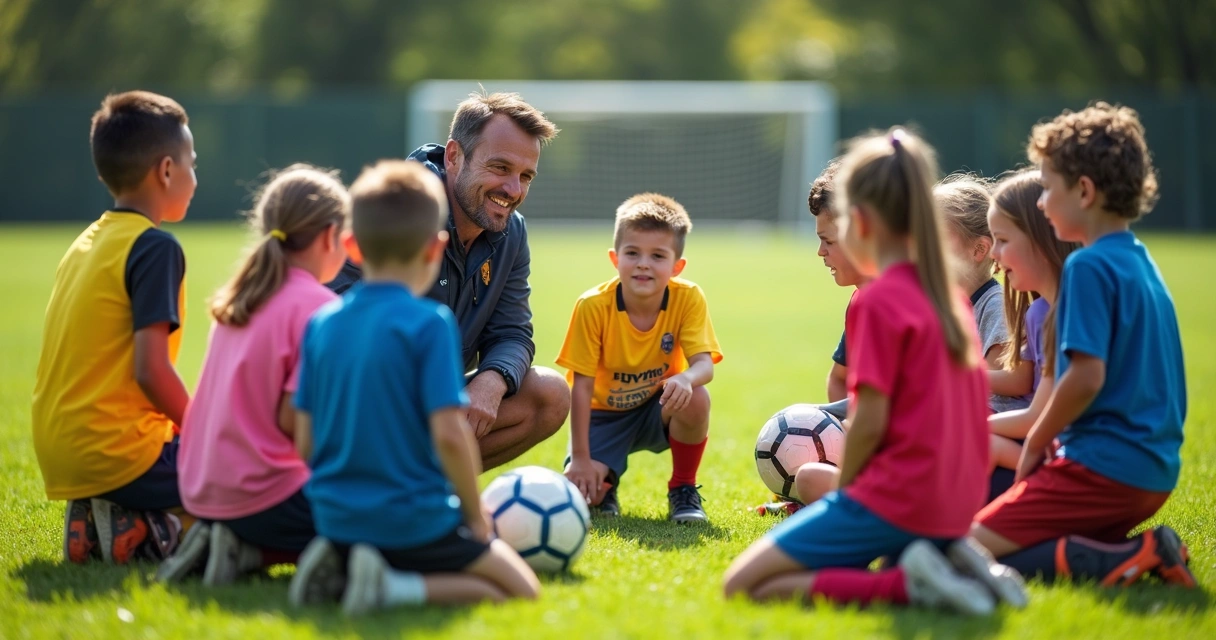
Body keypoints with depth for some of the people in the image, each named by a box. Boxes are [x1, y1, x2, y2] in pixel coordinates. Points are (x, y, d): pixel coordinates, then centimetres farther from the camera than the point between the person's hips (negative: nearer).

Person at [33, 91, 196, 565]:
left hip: (60, 459, 9)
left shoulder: (85, 244, 16)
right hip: (117, 452, -9)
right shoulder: (155, 247, -10)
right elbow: (150, 371, -18)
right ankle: (137, 533, -12)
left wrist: (191, 431, 20)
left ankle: (97, 519, 6)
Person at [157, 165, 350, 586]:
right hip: (260, 496, -8)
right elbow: (292, 417, -19)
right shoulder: (316, 306, -12)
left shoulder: (235, 299, 12)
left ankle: (234, 545, 3)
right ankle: (249, 553, -12)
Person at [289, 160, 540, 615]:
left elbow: (305, 441, 5)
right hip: (413, 522, -6)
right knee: (521, 591, 8)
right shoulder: (429, 324, -13)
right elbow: (449, 434, -19)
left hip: (336, 521, 6)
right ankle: (401, 588, -17)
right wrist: (474, 512, -5)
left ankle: (337, 573, 0)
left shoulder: (321, 324, 4)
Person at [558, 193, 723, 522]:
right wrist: (581, 458, -23)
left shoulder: (688, 298, -19)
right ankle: (606, 479, 16)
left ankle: (683, 490, -7)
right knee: (580, 491, -24)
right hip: (605, 414, -1)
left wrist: (685, 378, -52)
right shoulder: (593, 306, -23)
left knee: (695, 398, -33)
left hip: (659, 411, 1)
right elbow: (582, 385, -20)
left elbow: (704, 364, -27)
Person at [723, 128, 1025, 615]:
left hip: (895, 501, -8)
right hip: (955, 505, 8)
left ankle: (905, 582, -19)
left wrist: (843, 492, 0)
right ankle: (951, 559, 3)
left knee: (743, 584, -4)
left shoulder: (878, 301, -12)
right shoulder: (950, 296, 12)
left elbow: (870, 424, -16)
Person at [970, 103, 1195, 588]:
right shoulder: (1140, 262, 16)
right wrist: (1049, 441, 18)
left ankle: (1110, 562, -21)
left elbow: (1087, 376, -20)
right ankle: (1140, 552, 1)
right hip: (1155, 473, 9)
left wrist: (1035, 444, -6)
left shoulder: (1089, 266, -12)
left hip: (1104, 470, -9)